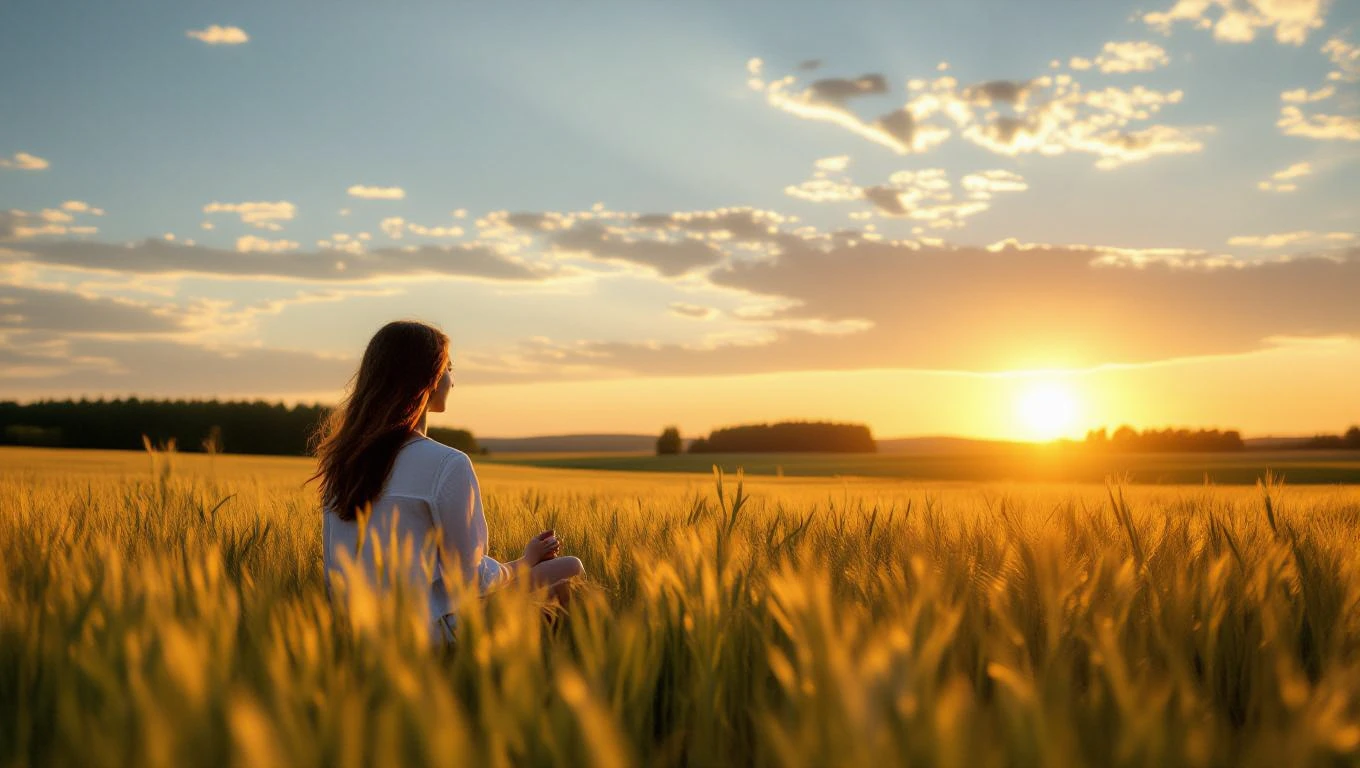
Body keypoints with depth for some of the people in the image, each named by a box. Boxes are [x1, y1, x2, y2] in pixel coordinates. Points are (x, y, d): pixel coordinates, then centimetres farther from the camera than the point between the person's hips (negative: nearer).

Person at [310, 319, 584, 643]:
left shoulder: (340, 457, 6)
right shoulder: (448, 465, -18)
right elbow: (468, 578, -12)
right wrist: (525, 564, 8)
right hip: (426, 636, -8)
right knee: (569, 569, 10)